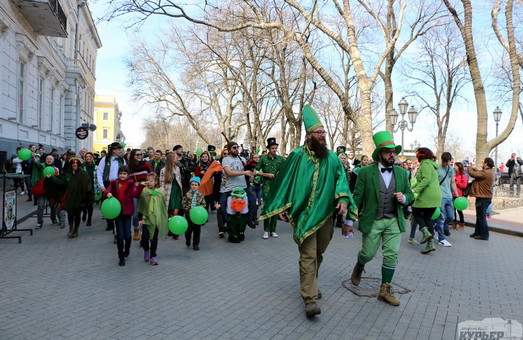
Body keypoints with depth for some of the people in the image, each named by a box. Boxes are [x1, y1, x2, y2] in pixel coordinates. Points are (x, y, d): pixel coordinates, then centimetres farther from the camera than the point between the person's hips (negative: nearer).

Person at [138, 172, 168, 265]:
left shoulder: (161, 191, -2)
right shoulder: (144, 191, -4)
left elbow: (164, 205, 6)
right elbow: (140, 206, 1)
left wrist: (166, 218, 7)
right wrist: (140, 218, -2)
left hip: (157, 219, 1)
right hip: (146, 218, 0)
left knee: (154, 239, 7)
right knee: (145, 237, -2)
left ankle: (153, 256, 20)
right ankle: (146, 250, 27)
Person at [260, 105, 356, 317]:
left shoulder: (332, 158, 6)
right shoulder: (297, 156, -5)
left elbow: (341, 180, 4)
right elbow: (284, 180, -2)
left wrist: (343, 199, -14)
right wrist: (281, 207, -6)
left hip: (325, 214, 4)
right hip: (304, 214, -4)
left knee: (318, 254, 18)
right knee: (308, 256, -5)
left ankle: (310, 285, 40)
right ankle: (310, 299, 1)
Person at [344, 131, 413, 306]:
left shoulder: (402, 172, 6)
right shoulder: (366, 172, -7)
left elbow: (410, 194, 14)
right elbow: (357, 198, -6)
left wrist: (404, 198, -11)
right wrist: (349, 221, -6)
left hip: (394, 221, 3)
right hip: (372, 221, -3)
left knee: (391, 256, 2)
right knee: (368, 253, 5)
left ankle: (385, 290, 18)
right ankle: (359, 268, 41)